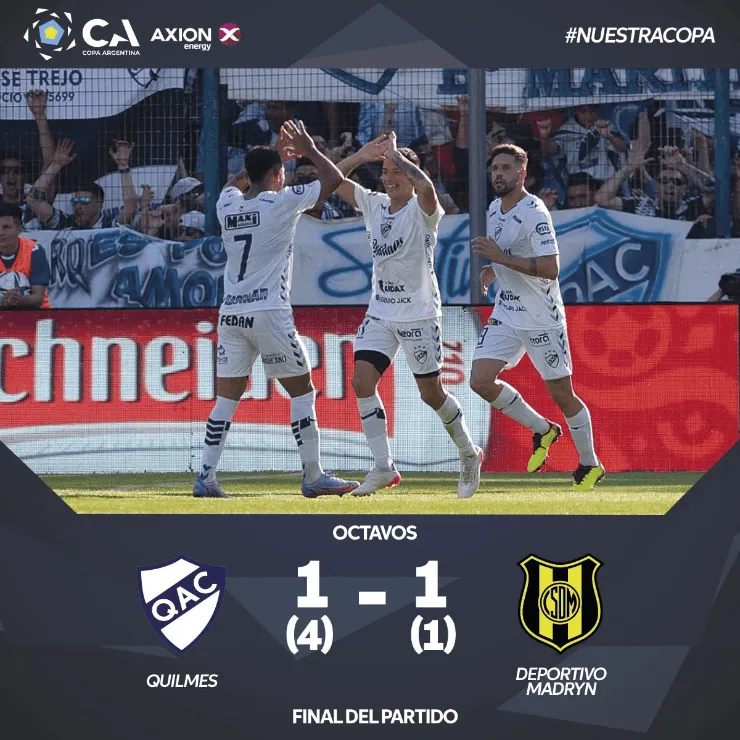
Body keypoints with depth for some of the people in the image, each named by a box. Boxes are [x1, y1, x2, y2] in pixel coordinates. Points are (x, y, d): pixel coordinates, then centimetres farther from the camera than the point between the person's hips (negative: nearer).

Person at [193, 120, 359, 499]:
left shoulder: (227, 205, 8)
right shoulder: (280, 203, -7)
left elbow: (236, 180, 35)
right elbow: (334, 179, 1)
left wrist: (275, 155, 35)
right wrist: (309, 150, 15)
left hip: (230, 315, 5)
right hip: (269, 312, -5)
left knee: (226, 399, 6)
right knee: (303, 392, 6)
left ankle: (206, 477, -2)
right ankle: (313, 477, 6)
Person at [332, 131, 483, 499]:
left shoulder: (422, 210, -11)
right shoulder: (374, 204, 6)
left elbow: (425, 187, -35)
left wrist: (396, 153, -23)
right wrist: (364, 154, -6)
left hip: (419, 314, -5)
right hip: (380, 312, 6)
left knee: (431, 393, 1)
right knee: (362, 381, -10)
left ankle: (469, 454, 25)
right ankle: (383, 468, -5)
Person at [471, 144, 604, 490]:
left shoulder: (535, 213, -18)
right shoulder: (494, 209, 7)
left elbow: (550, 268, -27)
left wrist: (501, 257, -29)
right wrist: (492, 269, 7)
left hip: (542, 319, -7)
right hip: (505, 315, 7)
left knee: (562, 395, 1)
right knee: (480, 380, -9)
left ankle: (590, 465, 21)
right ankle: (542, 429, 12)